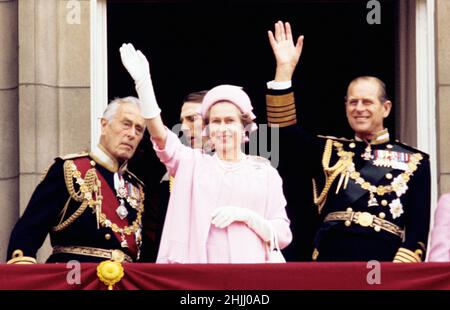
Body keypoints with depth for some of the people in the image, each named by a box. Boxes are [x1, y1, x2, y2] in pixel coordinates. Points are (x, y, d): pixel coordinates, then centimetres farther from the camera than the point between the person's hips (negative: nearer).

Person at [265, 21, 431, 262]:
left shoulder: (414, 161, 10)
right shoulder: (328, 151, 16)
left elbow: (418, 228, 4)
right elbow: (285, 133, 3)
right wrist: (284, 69, -3)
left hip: (383, 264, -1)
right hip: (331, 261, 1)